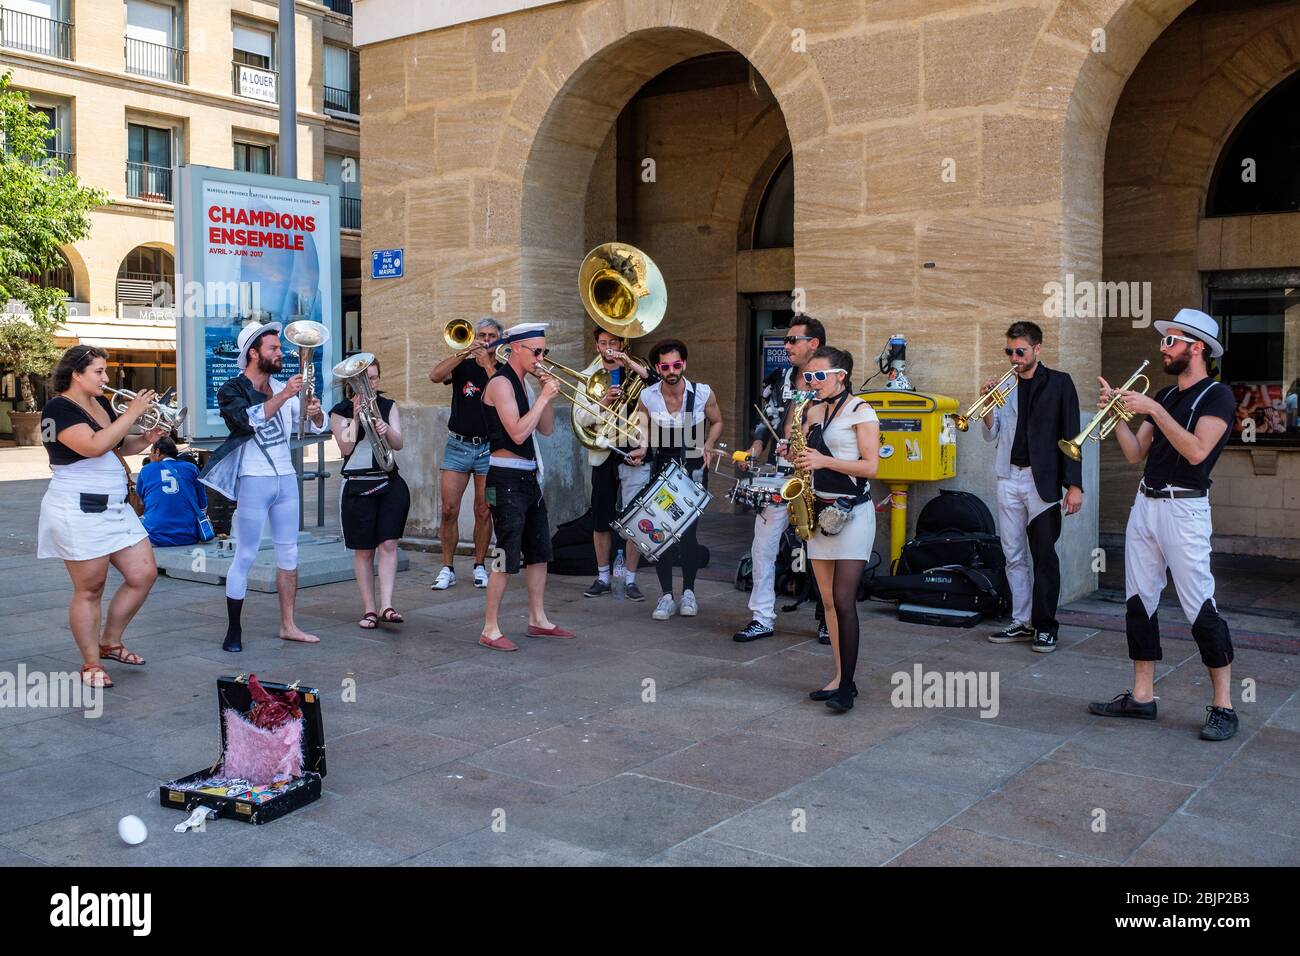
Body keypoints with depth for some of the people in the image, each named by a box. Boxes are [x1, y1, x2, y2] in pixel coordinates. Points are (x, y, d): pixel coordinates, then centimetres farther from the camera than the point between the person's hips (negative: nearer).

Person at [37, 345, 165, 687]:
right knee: (90, 589, 1)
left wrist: (147, 438, 0)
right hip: (78, 511, -8)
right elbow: (94, 445, -28)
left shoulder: (101, 404, 12)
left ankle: (109, 642, 25)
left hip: (114, 507, 8)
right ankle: (91, 664, 15)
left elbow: (122, 446, 21)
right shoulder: (58, 409, -13)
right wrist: (132, 413, -22)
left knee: (144, 575, 7)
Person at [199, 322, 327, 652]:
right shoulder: (231, 390, -6)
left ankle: (288, 625, 18)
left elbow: (317, 426, 9)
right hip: (254, 480, -6)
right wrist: (284, 396, -28)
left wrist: (314, 411, -13)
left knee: (289, 553, 10)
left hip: (286, 478, 6)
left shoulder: (282, 387, 10)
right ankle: (233, 631, 5)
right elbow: (250, 419, -26)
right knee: (245, 556, -3)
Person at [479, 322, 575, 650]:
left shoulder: (522, 384, 15)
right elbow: (518, 433, -22)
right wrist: (543, 397, -16)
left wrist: (547, 394, 2)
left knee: (539, 552, 14)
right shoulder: (501, 383, -13)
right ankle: (490, 630, -1)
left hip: (528, 478, 10)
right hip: (506, 479, -10)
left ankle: (538, 619, 25)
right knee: (508, 557, -9)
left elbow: (546, 429, 14)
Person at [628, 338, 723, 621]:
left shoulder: (703, 394, -12)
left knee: (688, 531, -7)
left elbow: (716, 422, 6)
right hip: (662, 465, 2)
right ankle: (666, 596, 5)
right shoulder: (647, 396, -8)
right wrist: (642, 449, -14)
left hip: (693, 467, -2)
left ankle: (688, 592, 12)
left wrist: (708, 446, -11)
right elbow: (643, 429, 6)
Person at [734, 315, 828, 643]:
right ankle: (763, 618, 12)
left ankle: (829, 618, 19)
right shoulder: (776, 380, 11)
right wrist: (754, 451, 2)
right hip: (777, 476, 4)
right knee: (763, 548, 3)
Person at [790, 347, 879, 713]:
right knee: (827, 600, 7)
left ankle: (847, 686, -7)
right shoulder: (811, 411, 13)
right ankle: (840, 676, 15)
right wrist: (797, 457, 1)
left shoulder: (860, 411, -7)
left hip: (852, 512, -7)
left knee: (843, 600, -12)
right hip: (819, 511, 7)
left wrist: (824, 461, -20)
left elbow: (870, 466, -12)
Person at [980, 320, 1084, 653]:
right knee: (1014, 557, 7)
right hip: (1008, 479, 4)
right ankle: (1021, 622, 14)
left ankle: (1045, 625, 7)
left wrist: (1074, 485, -9)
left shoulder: (1058, 383, 0)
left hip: (1042, 481, -4)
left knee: (1044, 556, -1)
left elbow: (1070, 435, -3)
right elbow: (991, 435, 11)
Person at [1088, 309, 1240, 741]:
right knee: (1138, 603, 9)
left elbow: (1197, 451, -21)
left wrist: (1153, 410, -20)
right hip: (1145, 505, 8)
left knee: (1201, 608, -7)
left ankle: (1223, 706, 1)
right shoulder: (1165, 396, 17)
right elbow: (1136, 453, 13)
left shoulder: (1217, 395, -6)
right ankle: (1142, 697, 17)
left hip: (1184, 509, -8)